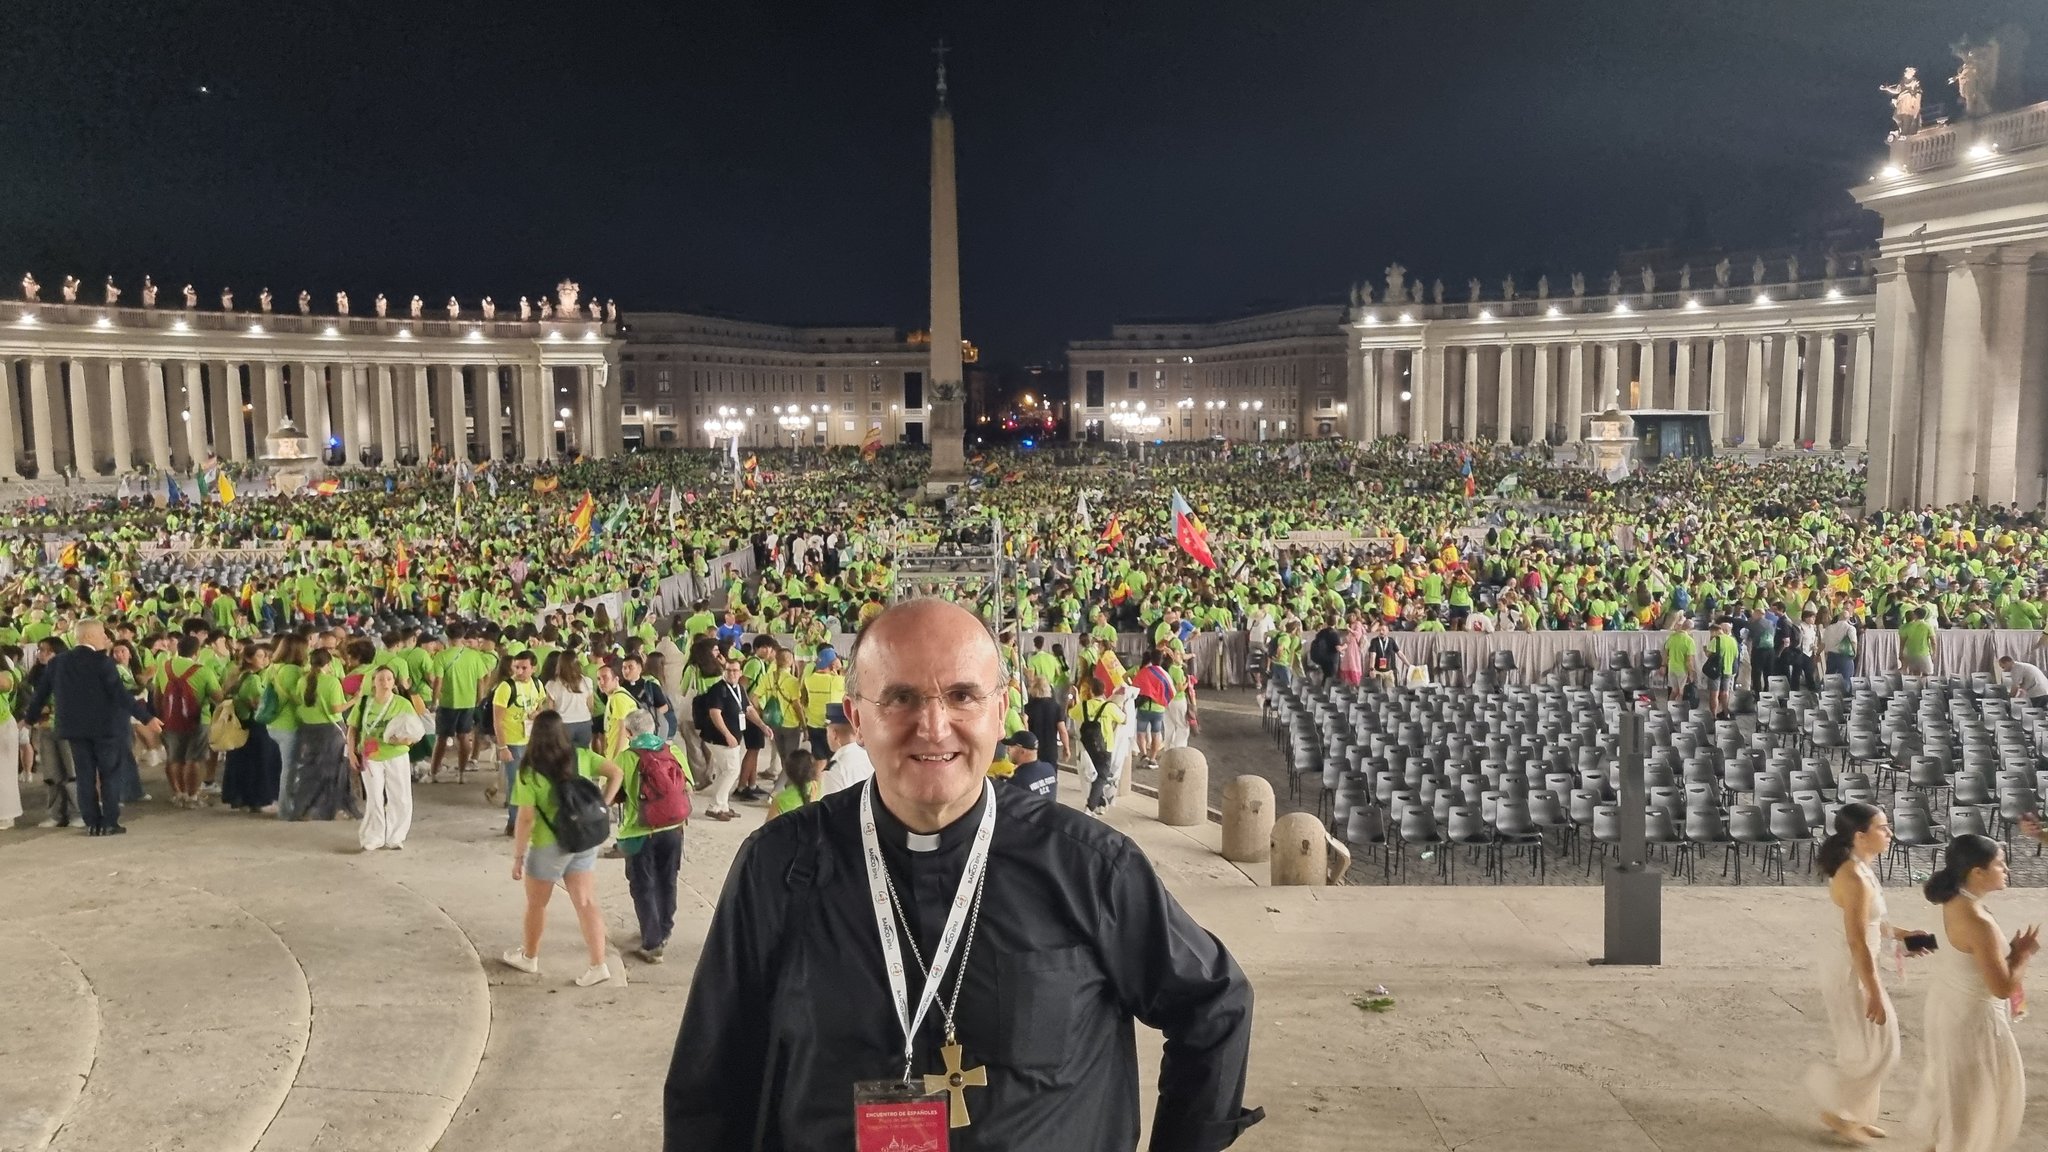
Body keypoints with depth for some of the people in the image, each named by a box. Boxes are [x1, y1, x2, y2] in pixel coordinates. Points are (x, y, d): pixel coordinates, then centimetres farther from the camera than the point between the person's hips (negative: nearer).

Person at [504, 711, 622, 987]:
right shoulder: (581, 756, -5)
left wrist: (518, 856, -8)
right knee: (586, 903, 6)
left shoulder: (530, 772, -16)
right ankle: (598, 965, 1)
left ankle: (528, 956, 36)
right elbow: (616, 773, -5)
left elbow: (525, 819, -17)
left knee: (536, 904, 18)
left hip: (549, 848, -4)